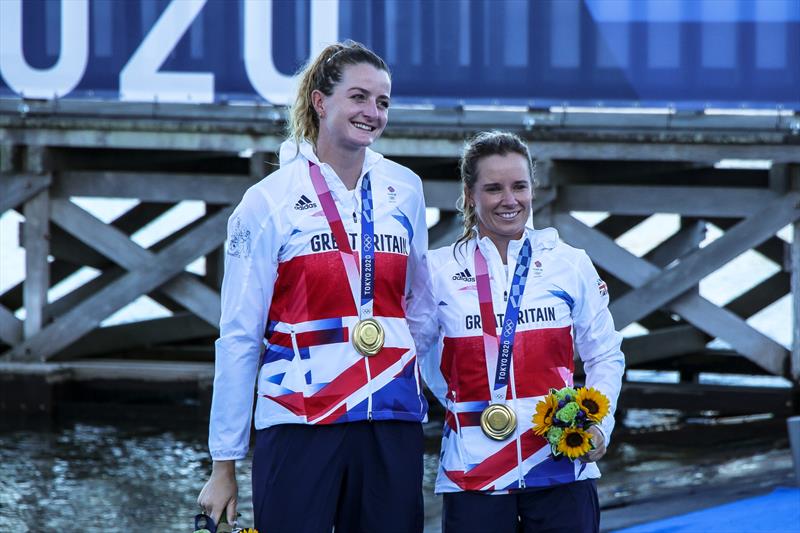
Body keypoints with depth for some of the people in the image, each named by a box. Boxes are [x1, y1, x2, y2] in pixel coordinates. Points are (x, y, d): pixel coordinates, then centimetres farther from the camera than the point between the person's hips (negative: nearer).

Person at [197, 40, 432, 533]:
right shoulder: (271, 201, -1)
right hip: (299, 423, -3)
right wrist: (224, 465, -1)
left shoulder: (404, 190, 9)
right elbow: (239, 337, 0)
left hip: (392, 424, 3)